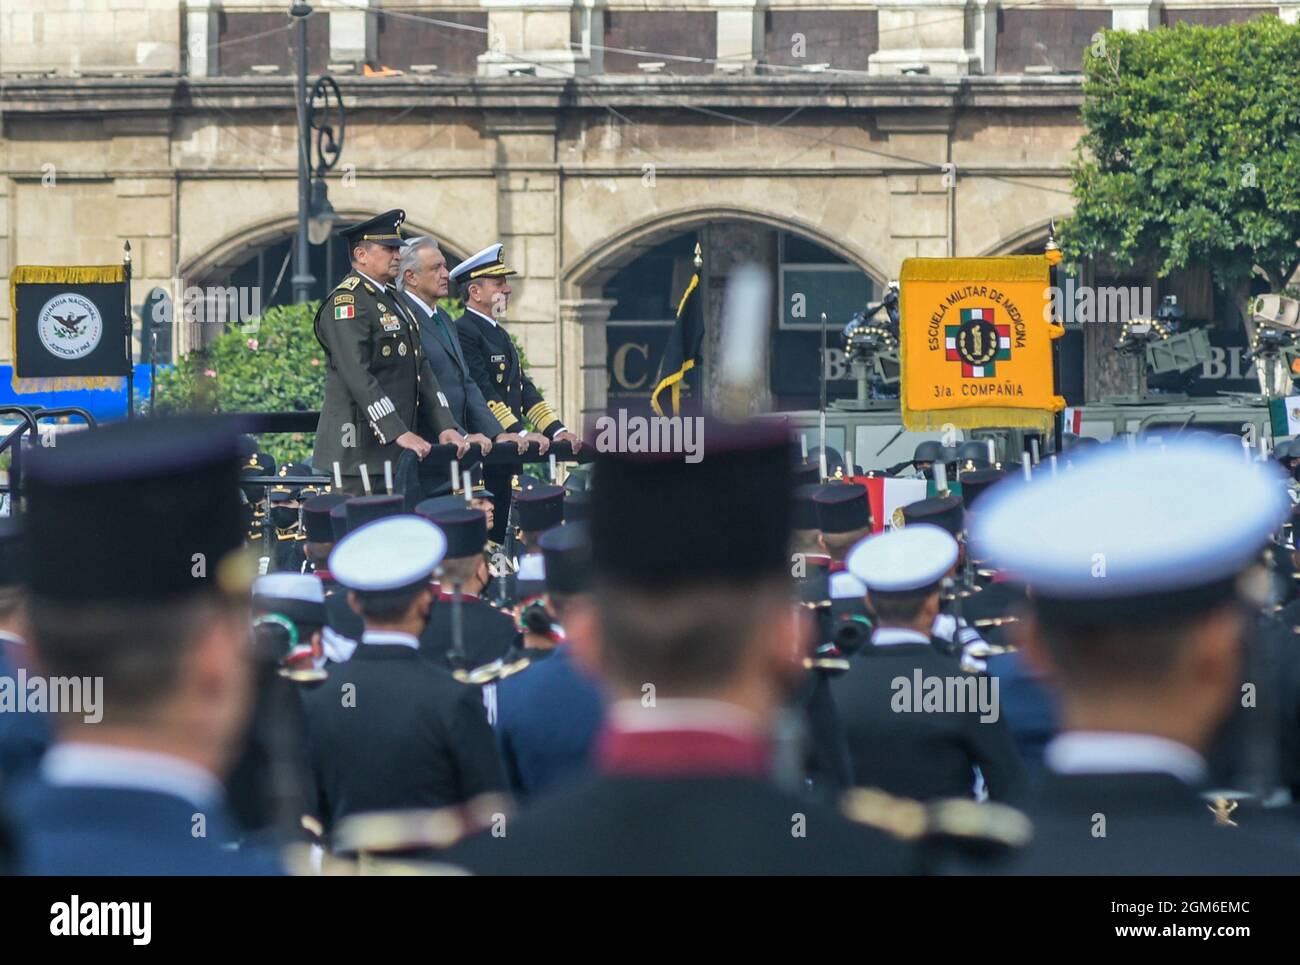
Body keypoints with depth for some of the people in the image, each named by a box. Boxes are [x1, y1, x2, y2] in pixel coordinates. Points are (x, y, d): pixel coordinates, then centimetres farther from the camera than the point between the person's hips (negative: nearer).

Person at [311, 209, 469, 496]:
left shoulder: (392, 299, 19)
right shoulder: (346, 302, -12)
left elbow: (422, 369, 18)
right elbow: (357, 376, -22)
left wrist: (445, 427, 6)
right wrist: (399, 433, -27)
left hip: (395, 451, 9)